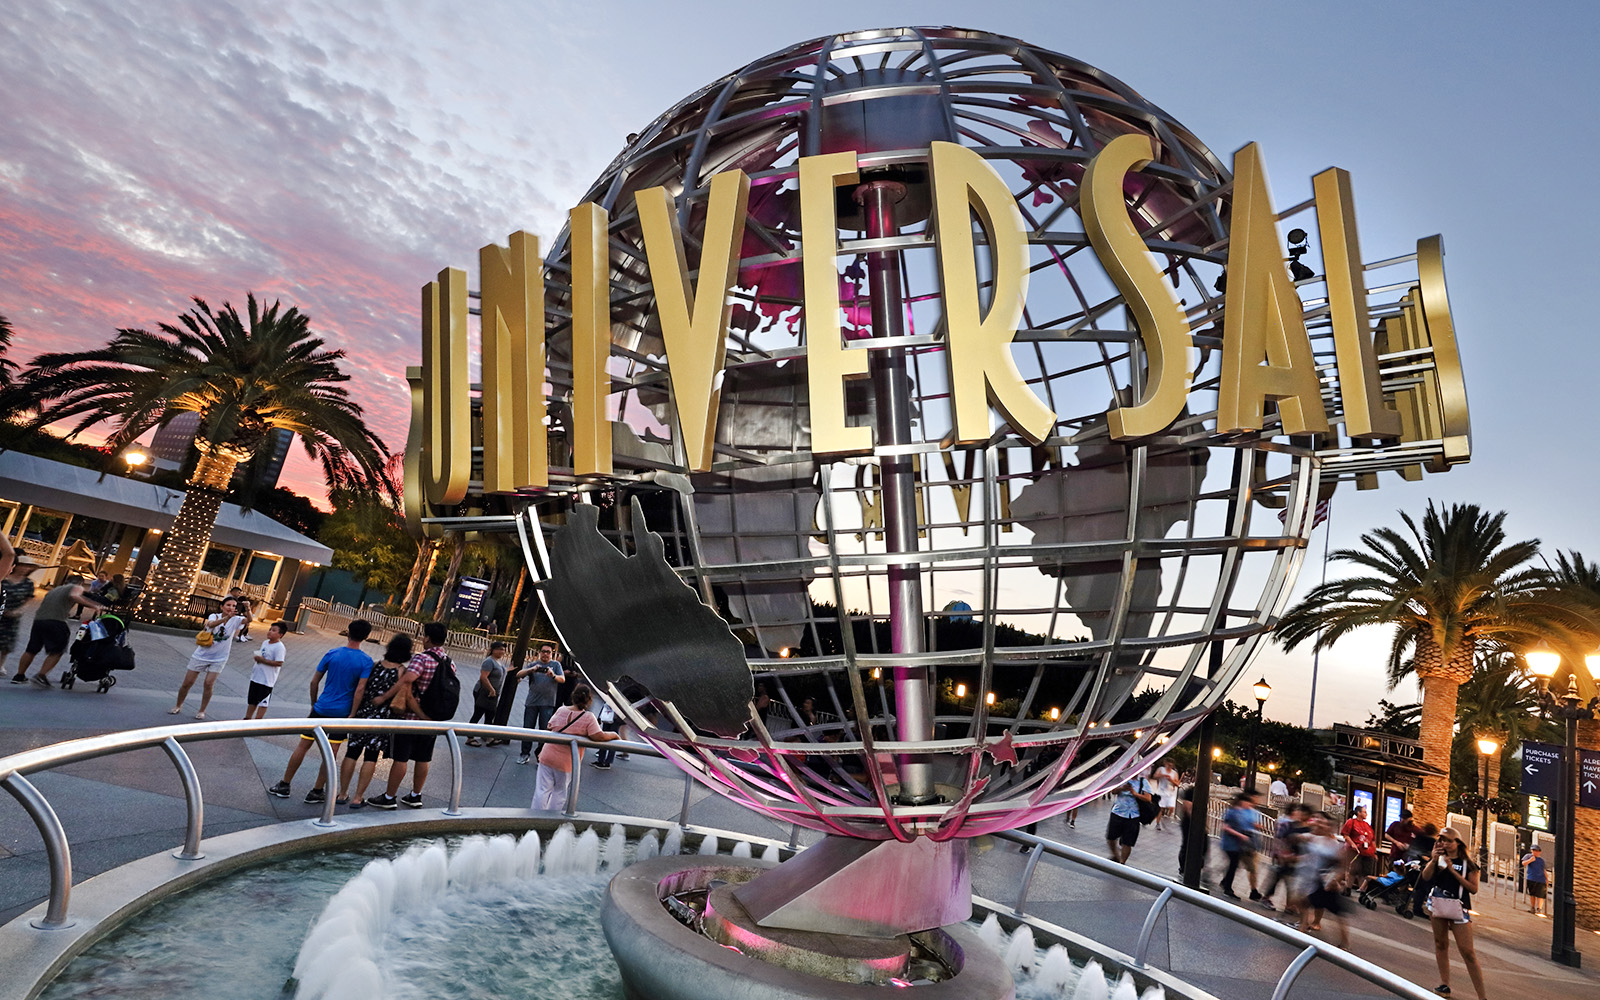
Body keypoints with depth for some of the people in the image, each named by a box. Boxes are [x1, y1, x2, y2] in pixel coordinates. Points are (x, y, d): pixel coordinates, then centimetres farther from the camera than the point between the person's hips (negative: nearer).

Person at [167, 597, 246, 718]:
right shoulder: (214, 616, -10)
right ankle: (178, 706, 30)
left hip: (219, 659, 0)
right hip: (201, 656, 0)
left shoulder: (235, 620, -8)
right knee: (187, 683, 8)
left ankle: (202, 711, 9)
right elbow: (211, 624, -35)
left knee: (209, 684, -8)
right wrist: (227, 618, -52)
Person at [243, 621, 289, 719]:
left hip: (267, 680, -8)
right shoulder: (265, 643, 8)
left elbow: (279, 663, -24)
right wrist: (257, 657, -1)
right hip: (256, 677, 8)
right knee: (252, 700, 19)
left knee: (262, 702, 1)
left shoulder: (279, 647, -18)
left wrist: (263, 660, -23)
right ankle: (247, 719, 32)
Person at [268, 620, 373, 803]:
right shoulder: (366, 661, -9)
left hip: (322, 708, 2)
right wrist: (351, 715, -9)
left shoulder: (332, 654, -2)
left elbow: (314, 682, 2)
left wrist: (314, 704, 15)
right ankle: (317, 792, 12)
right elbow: (360, 690, -14)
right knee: (331, 752, 6)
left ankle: (284, 785, 21)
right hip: (342, 712, -1)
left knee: (303, 746, 12)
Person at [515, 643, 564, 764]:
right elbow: (519, 674, -2)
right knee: (527, 728, 5)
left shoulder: (556, 664, 9)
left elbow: (563, 679, -4)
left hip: (547, 703, -2)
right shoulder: (533, 664, 12)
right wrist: (531, 670, -21)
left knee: (545, 730, -3)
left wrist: (553, 676, -26)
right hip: (531, 701, 2)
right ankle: (525, 754, 16)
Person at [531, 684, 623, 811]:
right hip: (566, 762, -2)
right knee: (560, 793, 18)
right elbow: (599, 736, -24)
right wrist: (614, 735, -7)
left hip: (547, 757, 2)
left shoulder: (561, 710, -2)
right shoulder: (588, 718, -15)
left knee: (542, 790, 9)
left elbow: (550, 726, 12)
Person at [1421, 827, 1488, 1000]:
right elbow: (1426, 877, -4)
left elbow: (1473, 888, -7)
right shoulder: (1438, 857, 7)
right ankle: (1444, 985, 18)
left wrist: (1453, 871, -13)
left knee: (1468, 952, -6)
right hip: (1437, 904, 3)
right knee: (1440, 943, 9)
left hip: (1458, 907, -3)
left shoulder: (1467, 863, -1)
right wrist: (1433, 860, -17)